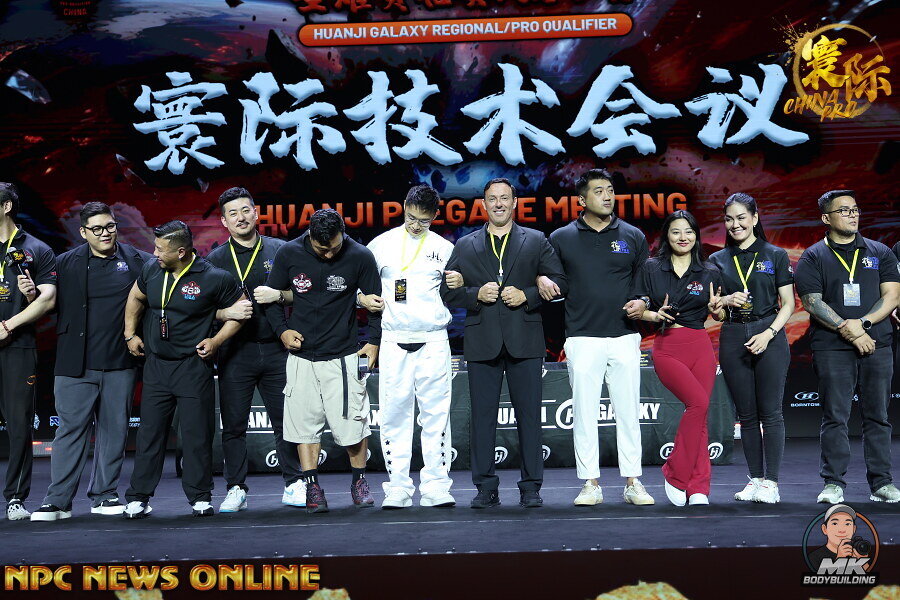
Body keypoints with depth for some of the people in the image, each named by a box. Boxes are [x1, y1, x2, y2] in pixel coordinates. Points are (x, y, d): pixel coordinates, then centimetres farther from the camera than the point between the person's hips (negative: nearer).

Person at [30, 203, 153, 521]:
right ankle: (58, 500, 4)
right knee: (71, 429, -1)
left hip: (120, 364, 1)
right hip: (76, 364, -1)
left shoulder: (138, 261, 5)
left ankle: (104, 495, 18)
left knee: (114, 429, 7)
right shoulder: (65, 263, 5)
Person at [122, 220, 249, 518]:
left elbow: (239, 309, -1)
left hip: (194, 367, -4)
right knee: (150, 432, 6)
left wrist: (217, 339, -10)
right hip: (156, 365, 4)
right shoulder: (151, 270, 1)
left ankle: (199, 497, 14)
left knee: (197, 434, 1)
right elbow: (135, 298, 21)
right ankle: (138, 498, 14)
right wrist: (130, 334, 17)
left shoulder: (214, 278, -12)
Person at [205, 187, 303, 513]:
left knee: (286, 420, 3)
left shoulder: (280, 251, 7)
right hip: (235, 352, 0)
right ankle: (236, 489, 14)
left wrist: (279, 295, -11)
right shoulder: (215, 259, 7)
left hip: (276, 349, 0)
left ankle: (293, 485, 13)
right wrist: (228, 312, -13)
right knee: (233, 424, 3)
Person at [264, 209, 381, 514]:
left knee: (352, 421, -1)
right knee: (304, 423, 1)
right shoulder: (288, 254, -2)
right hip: (301, 355, 2)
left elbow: (376, 301, 5)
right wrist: (282, 330, -1)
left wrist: (374, 341, 1)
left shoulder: (360, 257, -6)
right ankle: (312, 487, 10)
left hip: (343, 356, -2)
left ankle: (359, 481, 18)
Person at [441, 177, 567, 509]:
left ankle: (531, 487, 8)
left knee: (529, 414, 0)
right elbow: (447, 291, 10)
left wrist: (527, 295, -9)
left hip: (524, 340, -1)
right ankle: (485, 488, 10)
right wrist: (476, 294, -8)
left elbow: (559, 282, 5)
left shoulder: (536, 242, 11)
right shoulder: (465, 246, 13)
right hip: (482, 341, 1)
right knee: (483, 415, 3)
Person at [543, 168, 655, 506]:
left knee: (628, 411, 3)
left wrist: (642, 302, -6)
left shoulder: (633, 237, 9)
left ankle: (632, 482, 10)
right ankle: (590, 484, 8)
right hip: (582, 338, -1)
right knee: (584, 412, 0)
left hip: (625, 337, 1)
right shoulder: (560, 238, 7)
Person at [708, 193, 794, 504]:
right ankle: (755, 479, 12)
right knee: (747, 415, 6)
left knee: (770, 412, -6)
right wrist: (727, 301, -8)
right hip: (733, 339, 3)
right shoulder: (718, 260, 11)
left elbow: (788, 304, 2)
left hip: (769, 337, -3)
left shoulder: (775, 256, 5)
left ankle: (771, 482, -3)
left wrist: (768, 334, -11)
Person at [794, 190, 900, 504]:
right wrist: (847, 329, -13)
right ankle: (833, 484, 3)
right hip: (832, 348, -2)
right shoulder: (813, 257, 5)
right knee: (835, 417, -2)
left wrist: (862, 322, -10)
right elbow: (812, 302, -3)